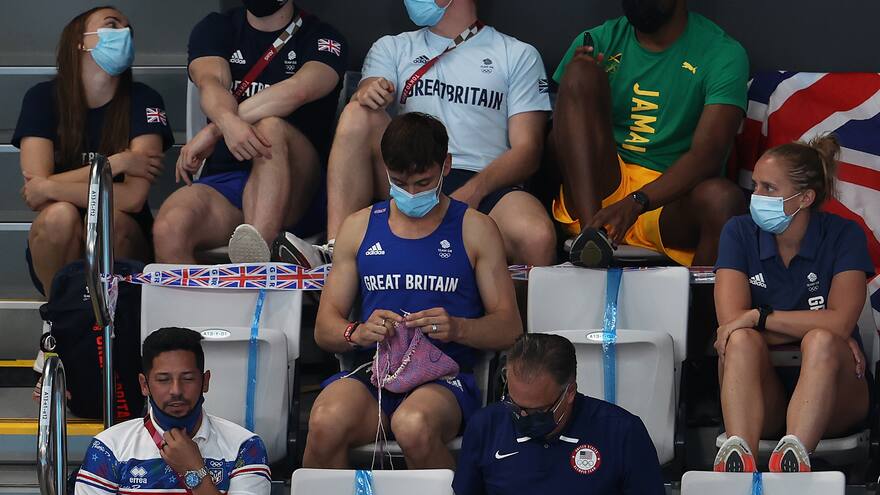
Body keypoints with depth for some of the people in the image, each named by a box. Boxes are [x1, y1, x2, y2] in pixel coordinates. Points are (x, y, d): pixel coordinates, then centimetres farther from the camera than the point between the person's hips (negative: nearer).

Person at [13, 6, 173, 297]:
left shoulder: (142, 101, -7)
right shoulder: (43, 98, -5)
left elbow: (133, 198, -19)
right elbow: (36, 191, -17)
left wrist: (50, 188, -19)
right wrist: (116, 164, -20)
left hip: (122, 249, 0)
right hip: (61, 258, 0)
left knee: (111, 219, -33)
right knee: (60, 215, -33)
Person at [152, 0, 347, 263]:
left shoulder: (322, 40, 7)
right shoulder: (215, 29, 15)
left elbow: (299, 90, -15)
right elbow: (211, 83, -7)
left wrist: (213, 131, -23)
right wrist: (228, 122, -32)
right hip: (222, 180, 2)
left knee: (271, 127, -34)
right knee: (170, 229, -30)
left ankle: (257, 255, -52)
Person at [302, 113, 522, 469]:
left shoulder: (475, 230, 12)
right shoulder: (360, 227, 18)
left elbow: (509, 328, 7)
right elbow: (324, 327, 15)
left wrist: (457, 328, -14)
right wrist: (358, 332, -9)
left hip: (444, 377, -2)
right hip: (370, 373, 2)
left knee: (414, 426, -38)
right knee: (326, 424, -34)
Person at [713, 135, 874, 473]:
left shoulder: (842, 236, -2)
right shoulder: (740, 233, 3)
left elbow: (841, 323, -16)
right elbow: (732, 321, -11)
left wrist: (758, 317, -16)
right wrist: (816, 329, -15)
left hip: (830, 400, -1)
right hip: (760, 400, 1)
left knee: (822, 343, -33)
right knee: (742, 341, -30)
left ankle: (794, 453, -57)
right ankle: (738, 456, -55)